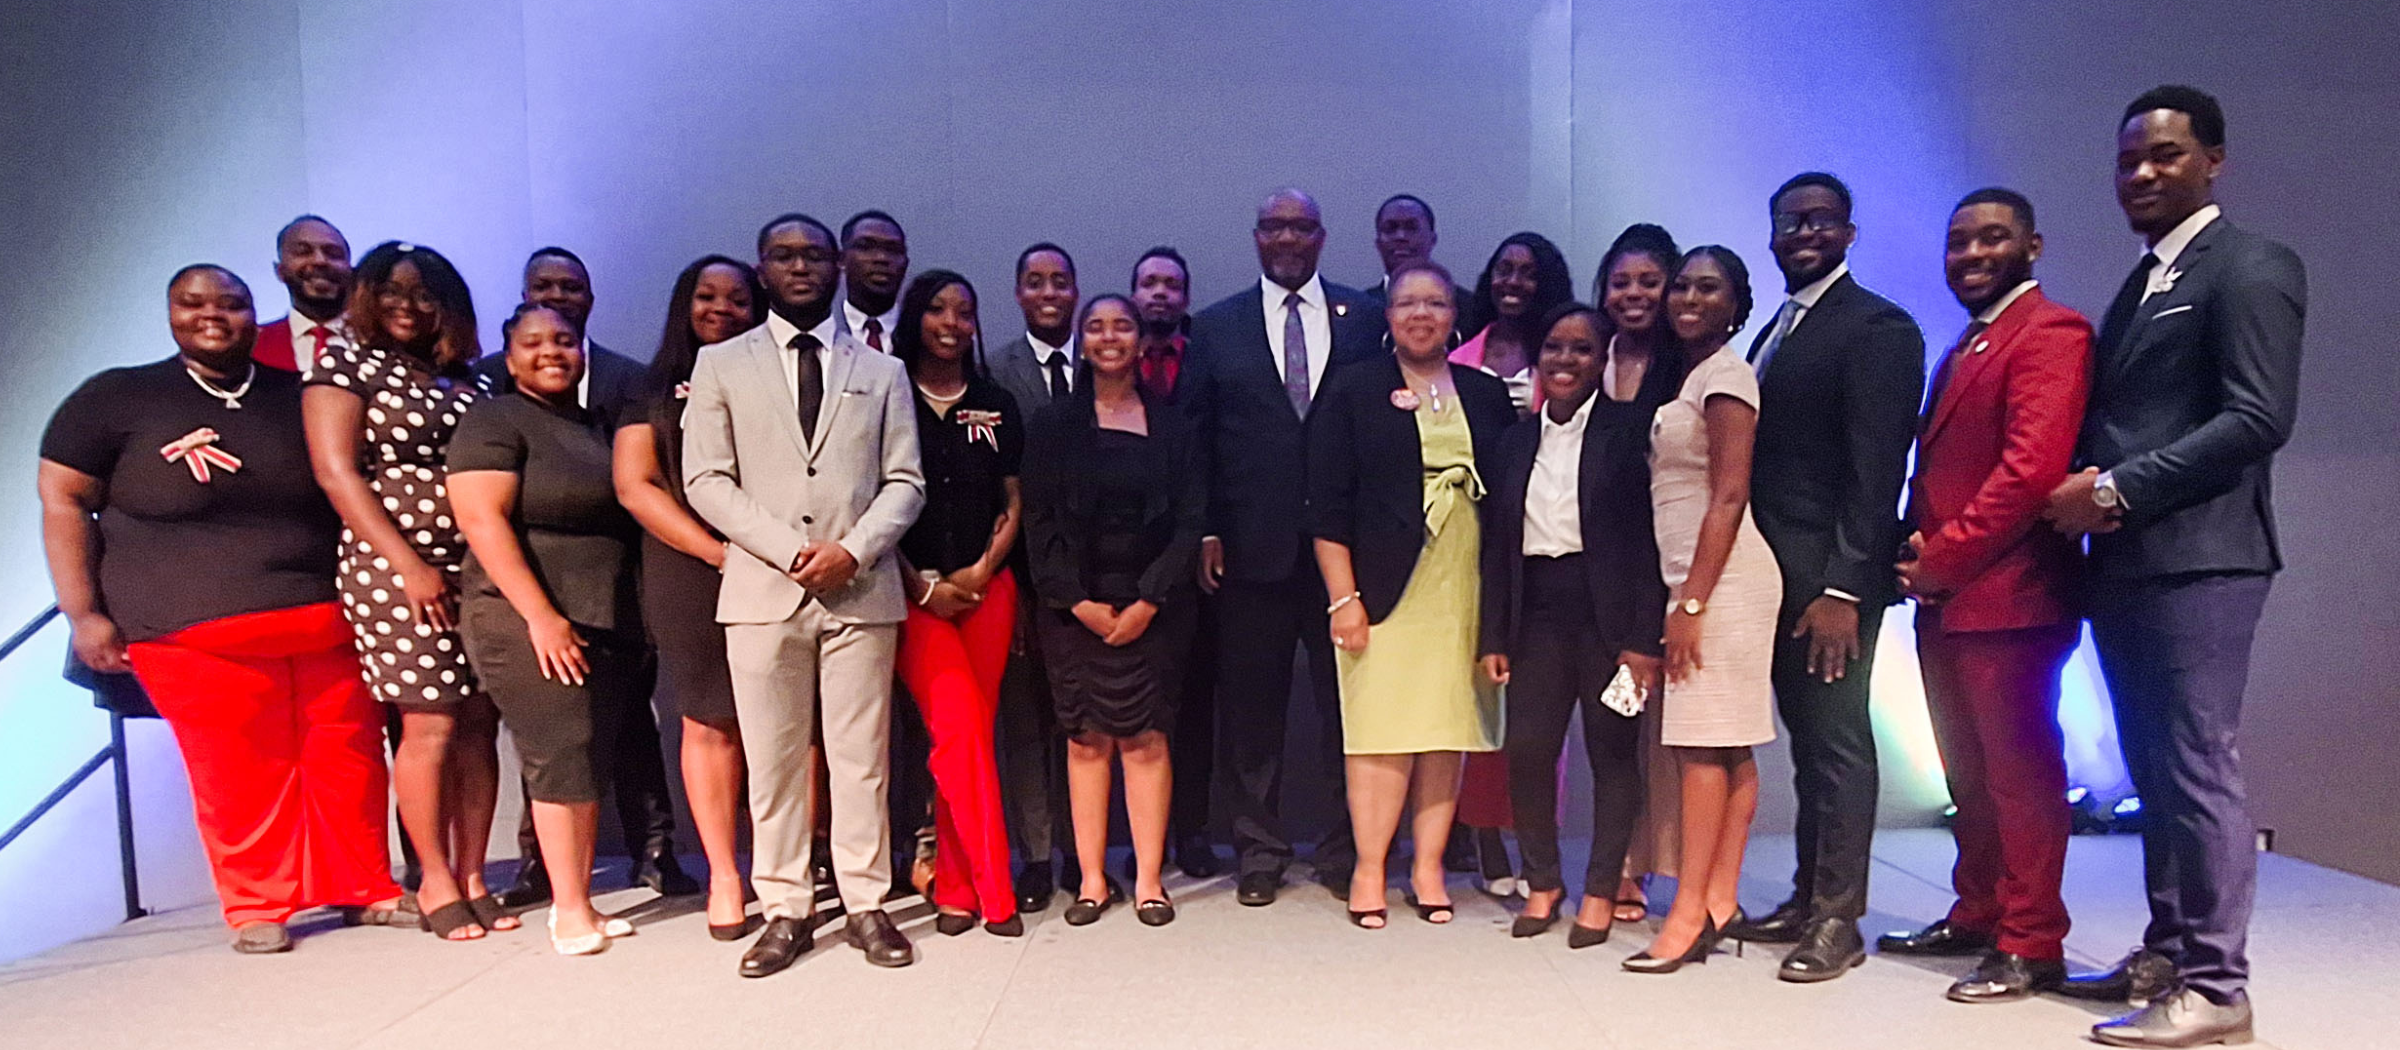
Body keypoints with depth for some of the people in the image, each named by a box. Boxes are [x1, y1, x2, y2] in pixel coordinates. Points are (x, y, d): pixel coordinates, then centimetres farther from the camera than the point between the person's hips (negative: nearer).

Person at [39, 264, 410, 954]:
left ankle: (364, 888, 17)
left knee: (350, 759, 2)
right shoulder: (114, 398, 4)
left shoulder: (298, 398, 11)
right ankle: (257, 908, 16)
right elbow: (64, 501, 3)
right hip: (193, 631, -2)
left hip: (325, 620, 3)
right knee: (236, 774, 0)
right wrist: (83, 615, -4)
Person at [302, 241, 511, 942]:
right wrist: (409, 564, -14)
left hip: (477, 569, 5)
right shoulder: (346, 367, 2)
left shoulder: (467, 382, 16)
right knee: (430, 725, -4)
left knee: (479, 725, 4)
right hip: (397, 570, -5)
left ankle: (472, 877, 14)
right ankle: (436, 883, 10)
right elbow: (335, 471, -7)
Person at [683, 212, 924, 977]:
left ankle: (867, 906, 13)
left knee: (861, 758, 4)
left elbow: (905, 481, 7)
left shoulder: (881, 371, 14)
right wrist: (790, 551, -11)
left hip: (862, 590, 1)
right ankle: (785, 911, 15)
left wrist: (853, 548, -11)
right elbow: (707, 480, 1)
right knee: (772, 760, 4)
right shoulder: (720, 366, 10)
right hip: (761, 590, 0)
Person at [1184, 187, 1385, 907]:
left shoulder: (1363, 319, 8)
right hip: (1252, 544, 1)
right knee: (1251, 703, 7)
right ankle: (1259, 848, 21)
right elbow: (1197, 437, 6)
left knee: (1348, 699, 5)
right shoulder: (1216, 327, 9)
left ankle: (1347, 847, 20)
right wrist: (1206, 531, -2)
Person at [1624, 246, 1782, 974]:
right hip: (1693, 578, 9)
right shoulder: (1691, 376, 19)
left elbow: (1729, 496, -15)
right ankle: (1719, 901, 13)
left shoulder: (1725, 375, -8)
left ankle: (1690, 913, -4)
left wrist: (1691, 601, -19)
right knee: (1727, 747, 8)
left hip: (1722, 579, -9)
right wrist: (1682, 596, 14)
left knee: (1702, 743, -8)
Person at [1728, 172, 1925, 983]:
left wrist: (1843, 587, -20)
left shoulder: (1878, 327, -7)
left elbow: (1877, 468, -14)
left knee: (1836, 738, -2)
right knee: (1806, 738, 13)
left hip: (1831, 576, -7)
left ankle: (1838, 920, 8)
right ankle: (1807, 898, 22)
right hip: (1778, 573, 8)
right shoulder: (1775, 330, 18)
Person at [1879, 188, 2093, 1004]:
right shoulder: (1959, 353, 21)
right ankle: (1977, 916, 29)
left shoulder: (2050, 333, -8)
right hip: (1945, 601, 9)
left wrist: (1943, 557, -14)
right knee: (1969, 776, 17)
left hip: (2007, 598, -9)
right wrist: (1918, 558, 2)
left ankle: (2031, 946, 10)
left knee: (2020, 774, 0)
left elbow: (2031, 468, -19)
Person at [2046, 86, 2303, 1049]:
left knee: (2198, 771, -4)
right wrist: (2085, 493, 2)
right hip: (2125, 566, 8)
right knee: (2155, 774, 13)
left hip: (2197, 563, -8)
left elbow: (2259, 419, -15)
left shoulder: (2251, 268, -4)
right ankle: (2168, 952, 24)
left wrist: (2117, 489, -16)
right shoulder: (2140, 285, 21)